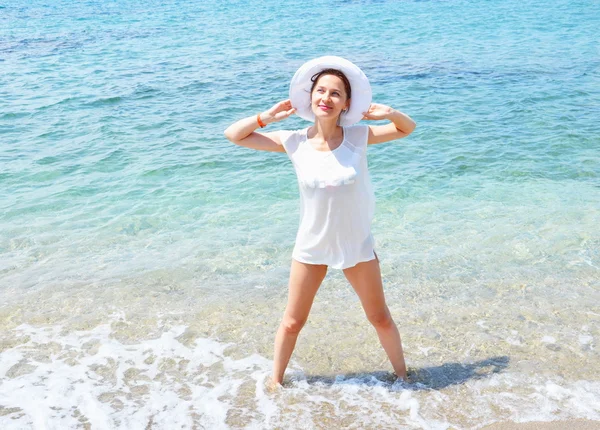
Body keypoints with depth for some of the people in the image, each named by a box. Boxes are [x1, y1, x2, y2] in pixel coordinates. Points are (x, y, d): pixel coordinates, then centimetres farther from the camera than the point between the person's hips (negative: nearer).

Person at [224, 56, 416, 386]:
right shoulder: (295, 142, -12)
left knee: (381, 319, 15)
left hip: (357, 245, 0)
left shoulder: (358, 137, -11)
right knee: (292, 323, 13)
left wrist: (388, 113, -16)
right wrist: (268, 116, -16)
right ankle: (275, 380, 36)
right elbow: (233, 135, -6)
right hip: (311, 245, 0)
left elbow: (407, 129, 2)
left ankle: (402, 374, 39)